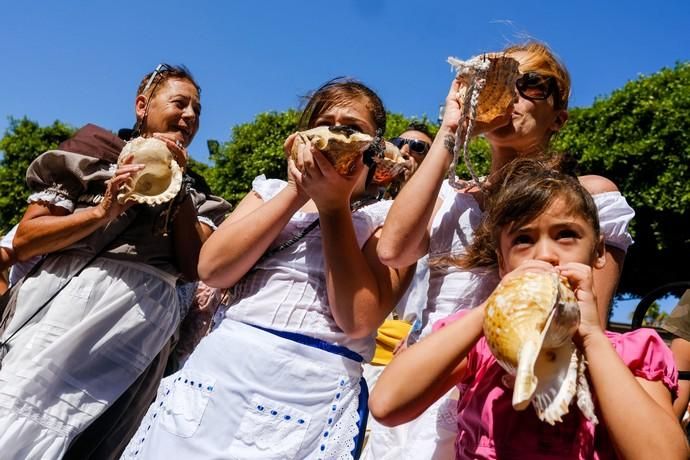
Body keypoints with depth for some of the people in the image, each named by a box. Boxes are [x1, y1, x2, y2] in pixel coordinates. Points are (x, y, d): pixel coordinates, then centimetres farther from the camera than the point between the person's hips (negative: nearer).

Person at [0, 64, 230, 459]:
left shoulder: (194, 197, 19)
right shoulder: (90, 156, 13)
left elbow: (194, 268, 1)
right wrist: (102, 211, -9)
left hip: (140, 319, 1)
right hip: (61, 301, 0)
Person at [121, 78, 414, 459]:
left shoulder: (389, 217, 1)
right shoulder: (272, 191, 12)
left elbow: (358, 320, -13)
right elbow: (211, 269, -3)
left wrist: (334, 204, -13)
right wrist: (296, 192, -8)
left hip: (312, 390, -3)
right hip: (220, 366, 4)